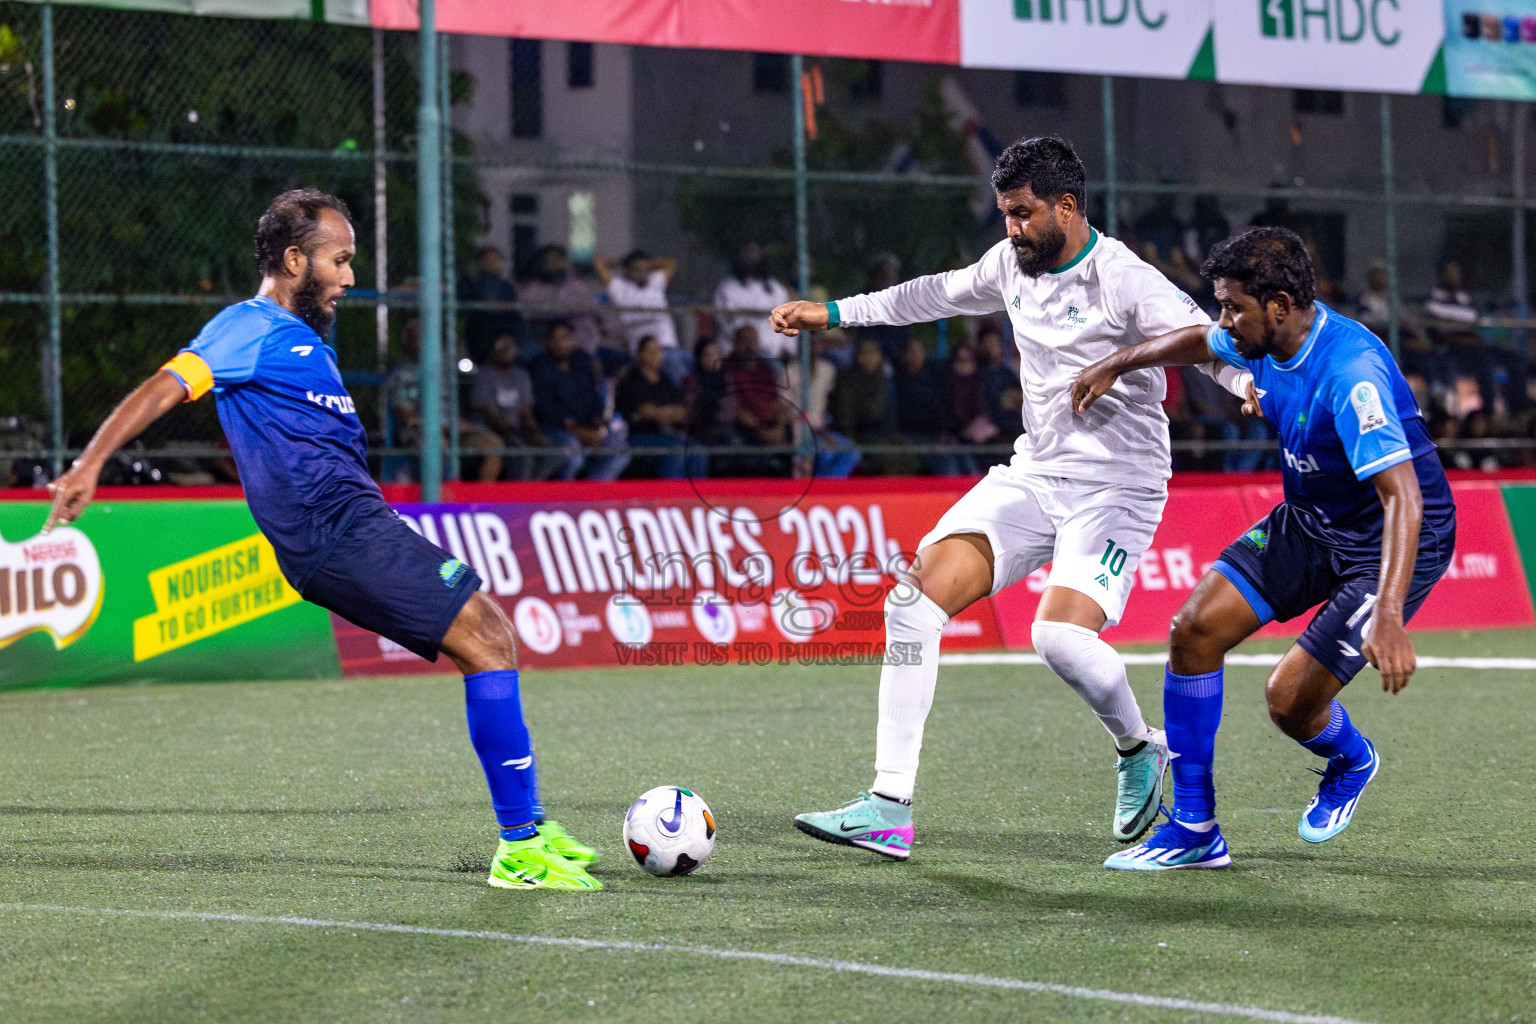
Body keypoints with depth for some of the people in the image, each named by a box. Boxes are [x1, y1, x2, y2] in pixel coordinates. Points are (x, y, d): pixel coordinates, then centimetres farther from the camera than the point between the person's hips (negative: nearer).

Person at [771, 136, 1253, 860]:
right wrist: (834, 313, 32)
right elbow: (939, 294, 26)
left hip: (1116, 488, -7)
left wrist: (1257, 387, -48)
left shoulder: (1124, 280, -16)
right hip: (1033, 473, 7)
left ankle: (1140, 750, 7)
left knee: (1061, 634, -27)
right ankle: (889, 808, -8)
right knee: (915, 600, -10)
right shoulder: (1013, 264, 7)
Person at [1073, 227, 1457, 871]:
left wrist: (1387, 616, -50)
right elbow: (1200, 342, 20)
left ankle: (1350, 761, 25)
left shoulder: (1350, 374, -34)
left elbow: (1403, 497, -41)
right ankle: (1194, 830, 4)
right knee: (1194, 629, -5)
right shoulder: (1266, 340, -7)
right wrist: (1115, 365, 22)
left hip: (1391, 546, -8)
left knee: (1289, 698, -14)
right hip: (1309, 522, 8)